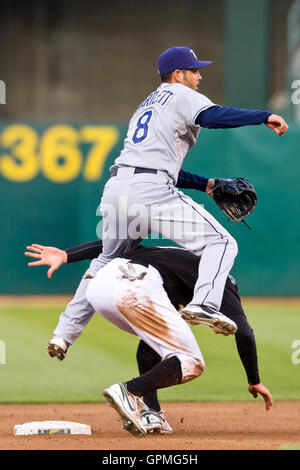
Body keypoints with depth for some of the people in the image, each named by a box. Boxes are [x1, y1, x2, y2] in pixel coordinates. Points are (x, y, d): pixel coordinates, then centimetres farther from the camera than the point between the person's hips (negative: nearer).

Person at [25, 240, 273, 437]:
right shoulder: (221, 283, 26)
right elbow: (244, 333, 13)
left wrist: (65, 255, 22)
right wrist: (255, 381, 23)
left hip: (98, 284, 7)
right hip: (138, 288, -7)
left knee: (153, 337, 32)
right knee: (191, 364, 2)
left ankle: (150, 413, 18)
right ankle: (129, 392, -17)